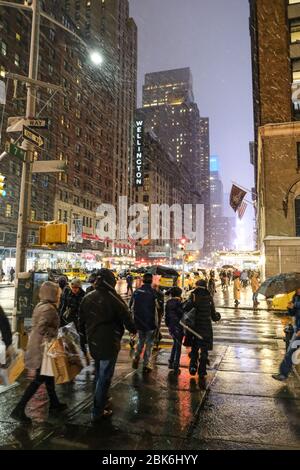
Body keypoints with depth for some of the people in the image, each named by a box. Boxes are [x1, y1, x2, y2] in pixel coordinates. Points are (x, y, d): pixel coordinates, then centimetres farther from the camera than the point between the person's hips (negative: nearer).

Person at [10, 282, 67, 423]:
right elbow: (41, 328, -32)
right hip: (43, 349, -10)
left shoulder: (40, 305, 7)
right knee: (39, 380, 1)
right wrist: (54, 334, -20)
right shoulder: (49, 309, -23)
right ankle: (18, 410, 7)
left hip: (37, 345, 10)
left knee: (48, 375, 20)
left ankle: (54, 403, 34)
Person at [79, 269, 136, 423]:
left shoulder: (87, 298, 0)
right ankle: (97, 413, 13)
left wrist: (83, 338, 23)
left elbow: (81, 321, 10)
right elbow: (126, 318, -10)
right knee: (104, 377, 5)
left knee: (99, 374, 25)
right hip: (109, 344, -6)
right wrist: (133, 330, 10)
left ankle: (101, 400, 40)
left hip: (93, 343, 6)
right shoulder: (114, 299, -19)